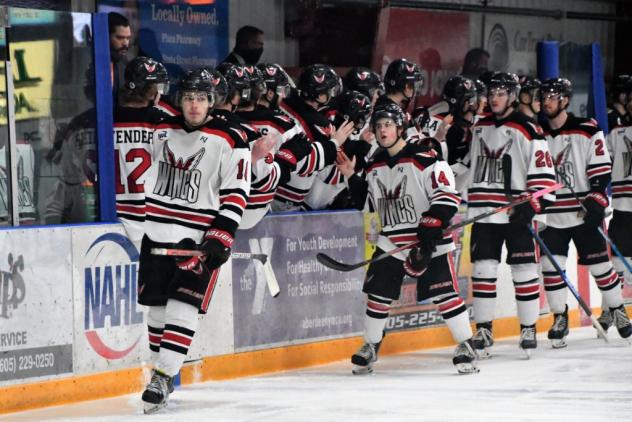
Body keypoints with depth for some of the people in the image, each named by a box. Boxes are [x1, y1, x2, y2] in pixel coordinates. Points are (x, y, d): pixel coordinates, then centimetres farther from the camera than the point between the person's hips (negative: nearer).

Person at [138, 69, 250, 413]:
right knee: (155, 304, 7)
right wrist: (141, 220, 24)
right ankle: (166, 366, 22)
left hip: (200, 238, -5)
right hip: (158, 232, 5)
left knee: (183, 305, -12)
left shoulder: (230, 141, -9)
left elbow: (236, 195, -9)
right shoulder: (163, 132, 8)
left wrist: (220, 238, -16)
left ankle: (162, 377, -13)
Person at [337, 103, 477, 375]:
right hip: (391, 242, 6)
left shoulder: (424, 159, -13)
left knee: (444, 294, -8)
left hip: (430, 243, -6)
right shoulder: (375, 167, 9)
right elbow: (368, 203, 20)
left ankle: (466, 345, 2)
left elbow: (447, 196, -17)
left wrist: (429, 231, -22)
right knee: (378, 293, 6)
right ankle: (370, 347, 21)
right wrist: (352, 178, 7)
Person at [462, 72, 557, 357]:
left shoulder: (528, 131, -6)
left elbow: (543, 175, -8)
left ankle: (529, 329, 9)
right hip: (483, 213, 5)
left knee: (523, 270, -1)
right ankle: (483, 330, 8)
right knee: (482, 269, 2)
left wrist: (531, 206, -15)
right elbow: (468, 165, 25)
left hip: (515, 214, -5)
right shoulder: (479, 128, 13)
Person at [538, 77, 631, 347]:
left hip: (584, 214, -3)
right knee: (551, 267, -2)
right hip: (553, 216, 3)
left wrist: (596, 203, -15)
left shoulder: (588, 131, -6)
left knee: (599, 263, 2)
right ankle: (560, 318, 9)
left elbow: (601, 171, -7)